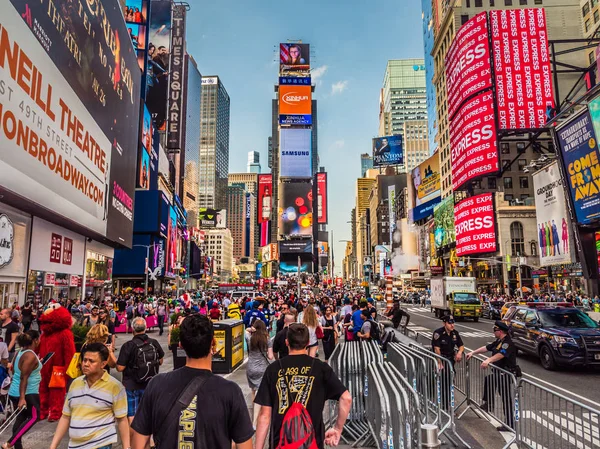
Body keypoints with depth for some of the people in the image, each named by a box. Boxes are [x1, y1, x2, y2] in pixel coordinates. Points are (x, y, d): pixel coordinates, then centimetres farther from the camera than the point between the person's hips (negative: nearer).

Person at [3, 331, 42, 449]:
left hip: (14, 392, 9)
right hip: (28, 393, -9)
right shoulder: (31, 356, -20)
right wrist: (22, 398, -25)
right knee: (34, 417, 0)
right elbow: (23, 377, -24)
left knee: (20, 418, 17)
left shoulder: (20, 352, 7)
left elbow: (15, 370, 21)